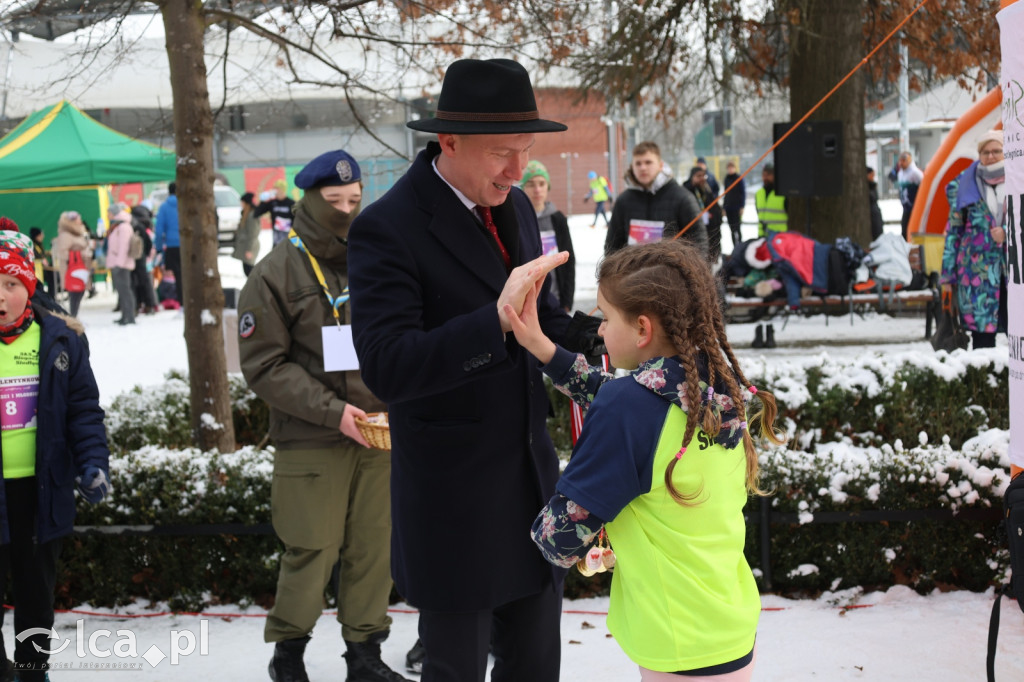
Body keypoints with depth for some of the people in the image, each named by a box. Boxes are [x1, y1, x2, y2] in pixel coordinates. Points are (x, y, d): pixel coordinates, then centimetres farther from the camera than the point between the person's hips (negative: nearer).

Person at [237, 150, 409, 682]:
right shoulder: (276, 273, -5)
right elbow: (264, 366, -7)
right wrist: (332, 411, -15)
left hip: (379, 436, 4)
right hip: (311, 439, -4)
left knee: (374, 546, 8)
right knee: (312, 549, 0)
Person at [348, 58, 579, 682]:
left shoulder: (515, 207, 6)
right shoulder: (388, 229, -18)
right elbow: (386, 368, -27)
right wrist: (495, 321, -37)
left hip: (531, 483, 7)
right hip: (453, 505, -7)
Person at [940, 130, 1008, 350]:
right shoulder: (965, 186, 9)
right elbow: (953, 230, 9)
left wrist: (1007, 232, -11)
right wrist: (947, 274, 5)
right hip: (977, 270, 0)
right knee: (982, 333, -2)